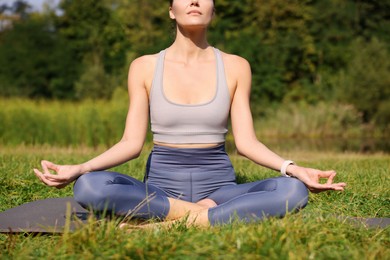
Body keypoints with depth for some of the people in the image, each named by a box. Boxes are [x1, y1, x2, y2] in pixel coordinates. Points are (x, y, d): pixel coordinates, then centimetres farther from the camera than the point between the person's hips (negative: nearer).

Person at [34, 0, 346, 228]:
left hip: (218, 186, 1)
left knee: (293, 190, -29)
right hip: (161, 187, -1)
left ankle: (168, 225, -31)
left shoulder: (235, 67, 3)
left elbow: (246, 141, -2)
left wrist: (294, 169, -20)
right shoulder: (145, 67, 2)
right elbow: (132, 143, -3)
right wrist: (78, 169, -20)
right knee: (89, 186, -32)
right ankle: (208, 213, -22)